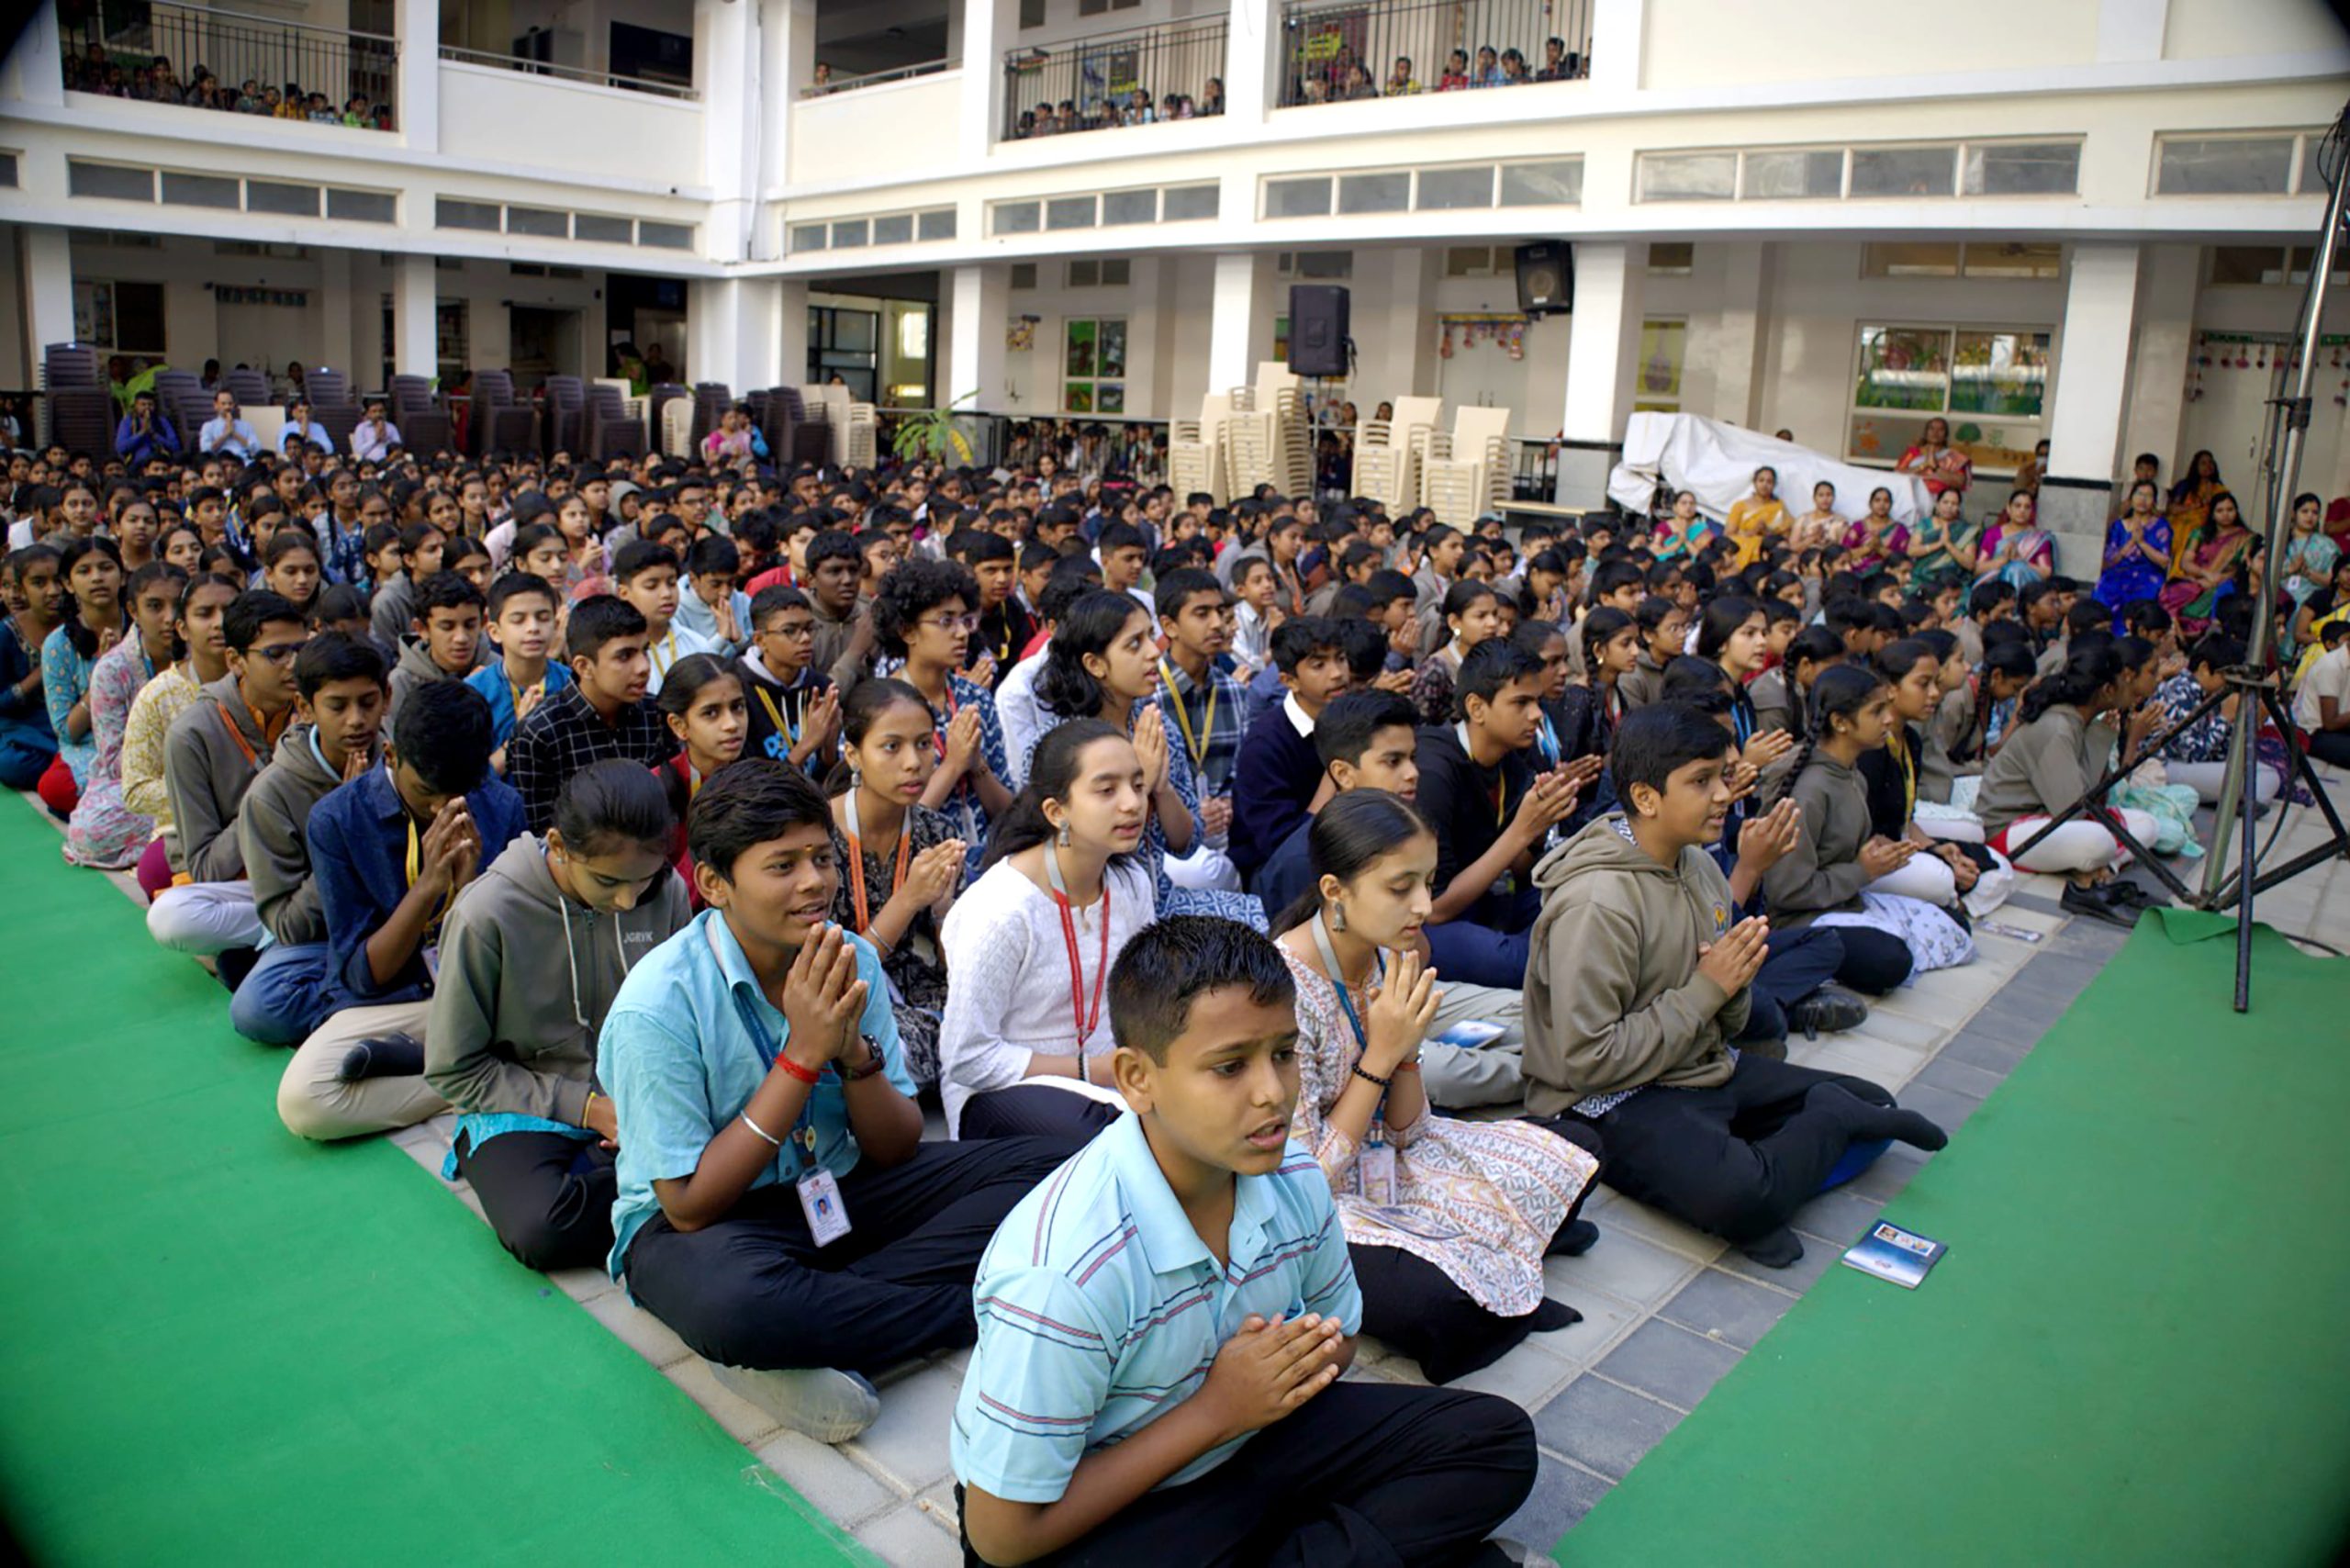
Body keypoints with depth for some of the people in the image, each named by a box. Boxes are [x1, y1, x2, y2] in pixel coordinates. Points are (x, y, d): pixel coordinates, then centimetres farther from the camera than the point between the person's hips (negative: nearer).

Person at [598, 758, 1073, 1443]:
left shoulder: (852, 962, -6)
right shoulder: (657, 1006, -21)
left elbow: (895, 1151, -3)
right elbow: (689, 1205, -20)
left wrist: (853, 1050, -23)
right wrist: (802, 1056, -25)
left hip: (838, 1190, 6)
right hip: (703, 1226, -5)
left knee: (1040, 1165, -11)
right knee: (735, 1302, -41)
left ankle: (809, 1324, -19)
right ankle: (979, 1314, -17)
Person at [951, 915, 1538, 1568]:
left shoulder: (1295, 1182, -10)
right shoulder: (1063, 1275, -31)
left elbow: (1337, 1336, 12)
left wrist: (1310, 1359, -14)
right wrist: (1216, 1410, -21)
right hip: (1102, 1514, -7)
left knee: (1497, 1441, -4)